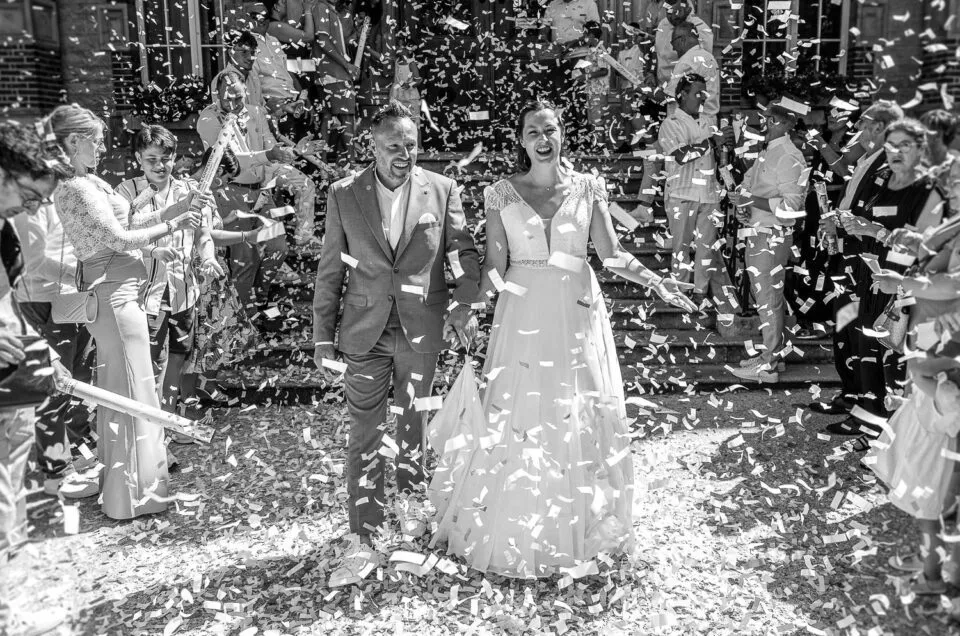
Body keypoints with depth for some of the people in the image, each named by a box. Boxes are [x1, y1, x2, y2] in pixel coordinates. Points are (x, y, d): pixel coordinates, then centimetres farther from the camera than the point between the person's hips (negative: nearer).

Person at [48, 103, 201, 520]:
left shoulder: (86, 183, 13)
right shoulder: (79, 188, -16)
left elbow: (118, 228, 13)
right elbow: (119, 240, -19)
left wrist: (170, 212, 9)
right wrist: (170, 226, -8)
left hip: (109, 292, 10)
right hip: (115, 294, -10)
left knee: (113, 390, 19)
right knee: (134, 391, -2)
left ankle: (113, 478, 34)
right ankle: (134, 494, 8)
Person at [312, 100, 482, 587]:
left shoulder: (442, 190, 0)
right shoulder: (343, 195, 0)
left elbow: (462, 250, -1)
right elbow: (330, 270, 3)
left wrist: (465, 302, -20)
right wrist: (323, 336, 2)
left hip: (421, 329, 1)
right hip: (364, 331, 0)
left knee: (413, 421, 16)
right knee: (364, 435, 0)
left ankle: (408, 496, 43)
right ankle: (361, 544, 8)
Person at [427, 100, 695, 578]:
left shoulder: (588, 188, 4)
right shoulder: (502, 194, 2)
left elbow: (611, 254, 1)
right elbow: (495, 266, -1)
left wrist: (653, 280, -13)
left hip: (577, 314, 1)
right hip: (523, 316, -1)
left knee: (579, 416, 7)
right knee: (516, 417, 2)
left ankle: (578, 521, 26)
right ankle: (509, 528, 19)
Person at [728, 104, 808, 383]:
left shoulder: (789, 157, -15)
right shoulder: (767, 153, 11)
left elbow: (791, 206, -20)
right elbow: (748, 183, 19)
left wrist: (754, 201, -21)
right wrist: (742, 204, 0)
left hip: (773, 237, -9)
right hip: (758, 234, 9)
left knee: (769, 300, -3)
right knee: (763, 297, 16)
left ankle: (768, 366, 4)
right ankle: (769, 353, 28)